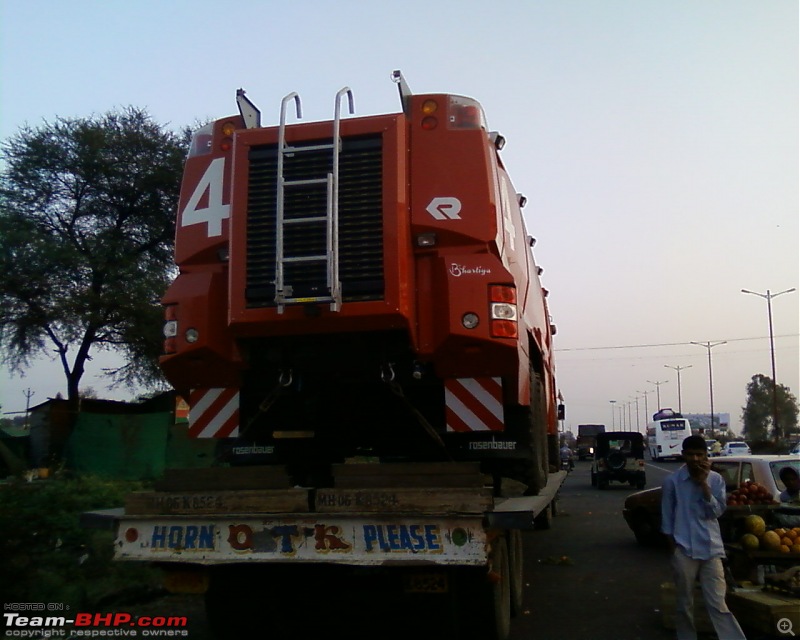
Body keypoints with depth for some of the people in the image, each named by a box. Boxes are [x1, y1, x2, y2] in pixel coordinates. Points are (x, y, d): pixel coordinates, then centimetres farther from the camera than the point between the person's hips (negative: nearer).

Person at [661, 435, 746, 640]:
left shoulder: (716, 479, 1)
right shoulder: (672, 481, -4)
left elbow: (717, 511, -6)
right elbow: (667, 517, 2)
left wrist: (704, 484, -15)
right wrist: (672, 545, 0)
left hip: (711, 549, 1)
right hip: (684, 550, -1)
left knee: (718, 604, 1)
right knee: (684, 604, 10)